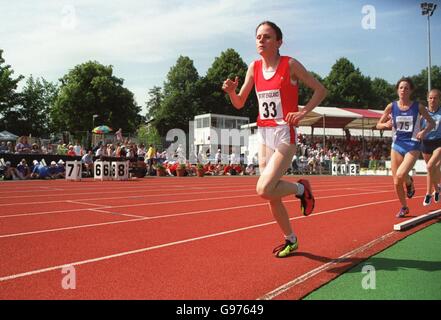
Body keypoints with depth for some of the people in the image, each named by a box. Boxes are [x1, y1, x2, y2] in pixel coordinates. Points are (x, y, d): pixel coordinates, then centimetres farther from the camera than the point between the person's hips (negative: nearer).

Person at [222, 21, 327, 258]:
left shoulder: (290, 64, -6)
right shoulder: (254, 67, 7)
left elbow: (320, 90, 0)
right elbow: (239, 104, 11)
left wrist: (303, 112, -13)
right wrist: (231, 91, -9)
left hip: (284, 134, -6)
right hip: (263, 134, 6)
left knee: (264, 190, -19)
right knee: (271, 196, 10)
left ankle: (301, 188, 11)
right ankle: (291, 240, 29)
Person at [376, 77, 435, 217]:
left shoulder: (418, 106, -3)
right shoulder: (391, 107, 0)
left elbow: (431, 122, 8)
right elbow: (378, 125, 6)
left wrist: (424, 131, -11)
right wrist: (386, 124, -16)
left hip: (412, 146, -2)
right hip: (397, 145, 2)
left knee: (400, 175, -25)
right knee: (396, 182, 3)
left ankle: (409, 182, 13)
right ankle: (404, 208, 27)